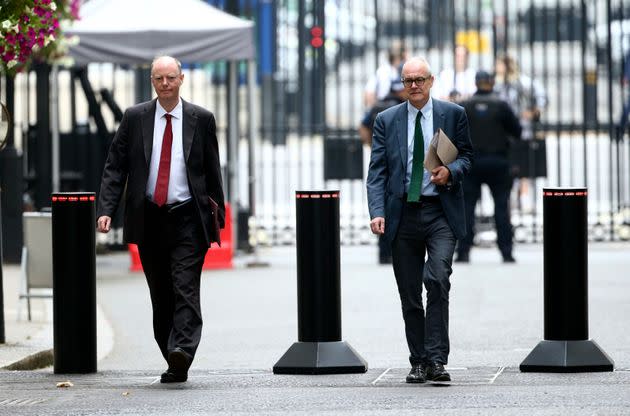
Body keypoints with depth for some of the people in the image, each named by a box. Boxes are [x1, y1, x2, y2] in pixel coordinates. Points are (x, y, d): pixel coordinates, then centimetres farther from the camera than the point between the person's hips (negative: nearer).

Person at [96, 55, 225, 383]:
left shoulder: (200, 119, 4)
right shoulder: (135, 118, 6)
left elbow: (212, 170, 9)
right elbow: (115, 168, 4)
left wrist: (217, 213, 8)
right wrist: (106, 210, -7)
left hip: (188, 219, -2)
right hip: (149, 219, 2)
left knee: (185, 288, -16)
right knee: (160, 295, 6)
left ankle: (182, 351, -27)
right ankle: (174, 364, 13)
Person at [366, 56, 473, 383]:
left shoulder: (453, 114, 6)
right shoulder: (387, 120, 8)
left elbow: (466, 156, 11)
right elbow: (377, 171, 3)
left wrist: (451, 172, -12)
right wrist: (377, 212, -11)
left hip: (440, 212, -2)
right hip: (403, 215, 2)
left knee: (437, 280, -19)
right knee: (409, 294, 5)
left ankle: (436, 360, -17)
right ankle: (419, 362, 14)